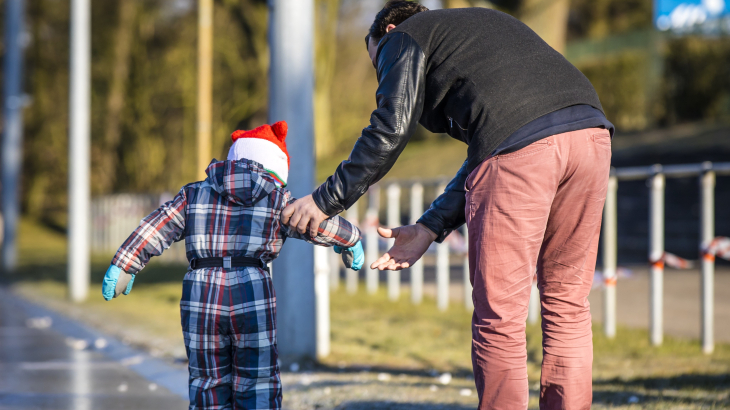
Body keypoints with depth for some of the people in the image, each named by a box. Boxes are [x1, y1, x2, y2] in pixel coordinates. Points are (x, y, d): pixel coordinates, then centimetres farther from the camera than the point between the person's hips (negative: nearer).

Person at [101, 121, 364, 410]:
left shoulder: (195, 194, 14)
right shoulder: (276, 198, 8)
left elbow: (154, 229, 11)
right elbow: (321, 225, 11)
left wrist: (124, 266, 16)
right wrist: (351, 241, 28)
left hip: (200, 297, 2)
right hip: (253, 295, -2)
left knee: (209, 383, 11)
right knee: (257, 386, 6)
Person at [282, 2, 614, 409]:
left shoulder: (403, 38, 18)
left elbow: (390, 130, 5)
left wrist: (326, 200, 12)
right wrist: (430, 228, 26)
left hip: (523, 147, -7)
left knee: (499, 315, 0)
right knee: (567, 303, 13)